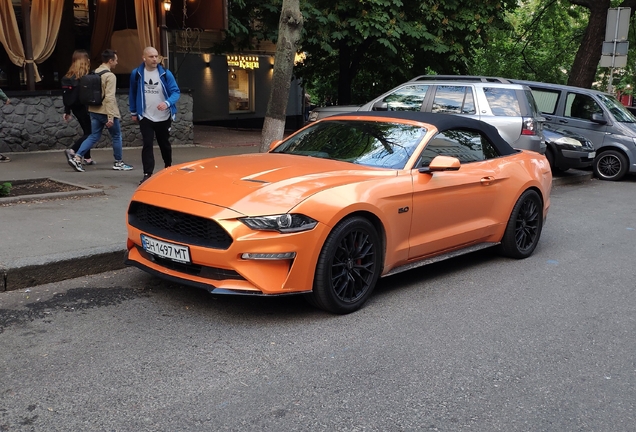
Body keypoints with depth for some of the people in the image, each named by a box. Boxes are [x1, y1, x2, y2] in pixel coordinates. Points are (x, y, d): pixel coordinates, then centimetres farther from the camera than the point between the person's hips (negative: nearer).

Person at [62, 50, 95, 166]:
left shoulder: (70, 74, 9)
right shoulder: (85, 75, -14)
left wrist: (67, 111, 13)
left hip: (75, 107, 8)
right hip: (84, 107, -8)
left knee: (86, 131, 16)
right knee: (89, 132, -1)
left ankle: (87, 158, 16)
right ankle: (72, 150, -14)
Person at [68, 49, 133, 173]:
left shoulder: (94, 73, 10)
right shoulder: (110, 76, -15)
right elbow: (109, 98, -21)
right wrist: (110, 117, -22)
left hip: (94, 111, 8)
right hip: (106, 112, -8)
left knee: (93, 136, 11)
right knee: (116, 136, 8)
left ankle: (77, 158, 0)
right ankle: (119, 163, 16)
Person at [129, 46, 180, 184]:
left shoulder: (165, 73, -8)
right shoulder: (136, 74, -4)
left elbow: (176, 91, -9)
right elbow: (132, 93, 8)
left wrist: (167, 103, -28)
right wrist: (133, 112, 10)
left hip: (164, 117, 0)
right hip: (145, 117, 0)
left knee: (164, 144, 15)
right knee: (147, 145, -8)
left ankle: (168, 168, 37)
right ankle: (147, 174, -6)